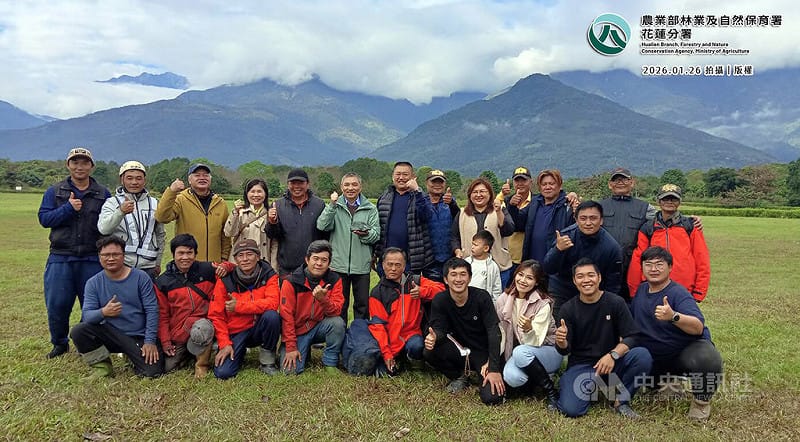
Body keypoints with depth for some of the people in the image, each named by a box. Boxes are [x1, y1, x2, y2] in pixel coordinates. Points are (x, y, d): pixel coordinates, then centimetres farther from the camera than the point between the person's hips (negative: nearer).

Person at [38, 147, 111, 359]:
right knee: (57, 305, 4)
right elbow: (44, 218, 0)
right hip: (60, 258, 1)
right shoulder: (54, 192, 10)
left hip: (92, 260, 0)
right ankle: (60, 344, 25)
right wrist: (68, 208, -14)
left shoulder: (103, 194, 7)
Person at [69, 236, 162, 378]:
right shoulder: (93, 283, 1)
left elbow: (152, 310, -8)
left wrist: (150, 341, -16)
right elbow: (86, 314, -8)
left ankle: (133, 355, 15)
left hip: (139, 337, -2)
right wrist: (103, 312, -32)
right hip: (111, 334, 2)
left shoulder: (141, 278, -5)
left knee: (152, 371, -21)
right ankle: (102, 366, 0)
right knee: (78, 332, -24)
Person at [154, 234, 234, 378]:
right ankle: (188, 352, 28)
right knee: (167, 368, -4)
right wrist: (165, 342, -2)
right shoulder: (163, 282, 1)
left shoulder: (207, 270, -2)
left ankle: (202, 364, -11)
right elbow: (162, 316, 5)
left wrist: (224, 266, -15)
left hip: (203, 322, -2)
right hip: (178, 334, 3)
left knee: (201, 329, -37)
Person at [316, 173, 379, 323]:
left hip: (362, 265, 0)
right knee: (339, 305, 10)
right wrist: (332, 205, -17)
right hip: (338, 264, 0)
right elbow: (322, 226, -9)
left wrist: (366, 233, -21)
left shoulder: (370, 209, 8)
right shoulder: (335, 206, 7)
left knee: (362, 304, 8)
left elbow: (376, 234, 0)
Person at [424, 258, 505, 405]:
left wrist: (494, 368, -28)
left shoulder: (482, 297, -16)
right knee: (429, 352, -25)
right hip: (460, 350, 3)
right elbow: (440, 329, -11)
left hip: (483, 351, -3)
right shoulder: (440, 300, -9)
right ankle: (460, 377, 5)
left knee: (491, 397, -22)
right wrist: (434, 337, -39)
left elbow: (493, 331, -20)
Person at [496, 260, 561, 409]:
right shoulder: (504, 299, -5)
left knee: (521, 352, -36)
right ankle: (538, 377, 4)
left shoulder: (543, 304, -18)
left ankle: (551, 391, -15)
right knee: (511, 377, -30)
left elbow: (535, 342, -25)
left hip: (548, 352, -3)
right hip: (516, 351, 3)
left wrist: (528, 329, -46)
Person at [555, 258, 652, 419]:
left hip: (611, 363, 1)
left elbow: (631, 337, -7)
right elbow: (566, 350, -3)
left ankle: (622, 400, -4)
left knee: (643, 356, -28)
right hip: (581, 365, -1)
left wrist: (613, 355, -26)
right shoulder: (569, 309, -3)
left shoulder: (616, 302, -4)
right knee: (571, 409, -24)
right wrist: (561, 343, -28)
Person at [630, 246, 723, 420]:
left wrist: (674, 316, -52)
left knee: (707, 360, -36)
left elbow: (698, 327, -34)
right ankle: (663, 380, 23)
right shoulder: (640, 290, 2)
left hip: (687, 349, -6)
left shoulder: (678, 293, -18)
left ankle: (701, 400, -4)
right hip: (654, 358, 7)